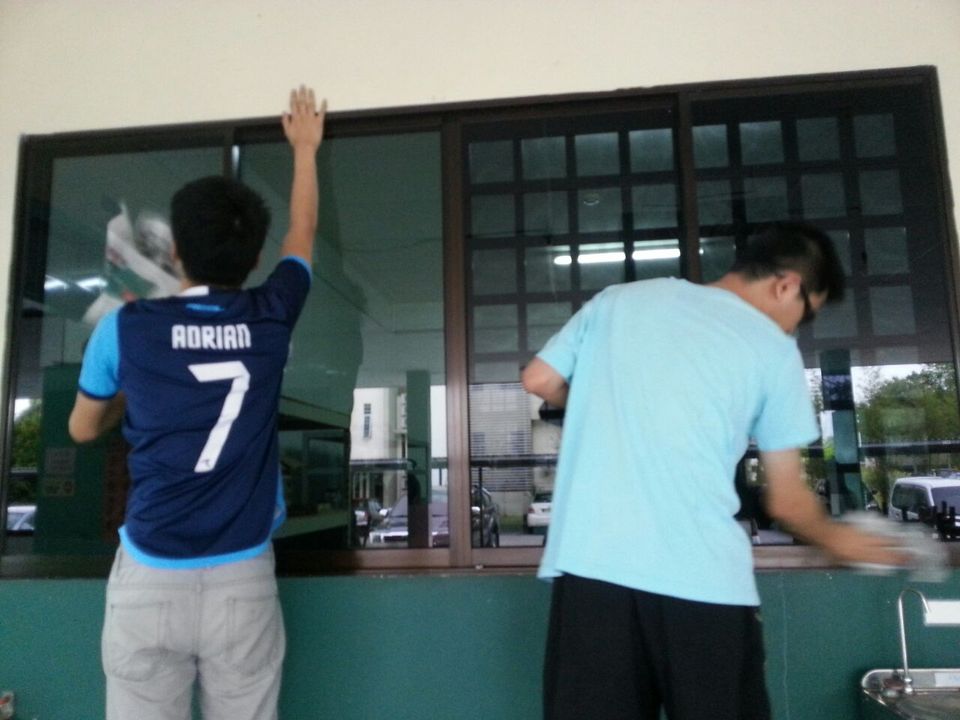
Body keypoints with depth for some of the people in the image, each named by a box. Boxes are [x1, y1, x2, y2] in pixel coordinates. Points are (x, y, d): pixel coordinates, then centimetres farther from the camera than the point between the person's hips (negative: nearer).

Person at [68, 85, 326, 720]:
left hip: (149, 581, 0)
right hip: (243, 582, 1)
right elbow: (304, 233, 19)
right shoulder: (270, 319, 0)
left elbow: (84, 430, 14)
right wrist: (306, 147, 32)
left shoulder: (128, 328, -3)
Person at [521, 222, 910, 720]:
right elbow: (787, 502, 11)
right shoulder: (773, 348, 6)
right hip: (702, 578, -2)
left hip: (590, 564, 3)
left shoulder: (619, 299, 12)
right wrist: (838, 540, 31)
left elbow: (538, 381, 13)